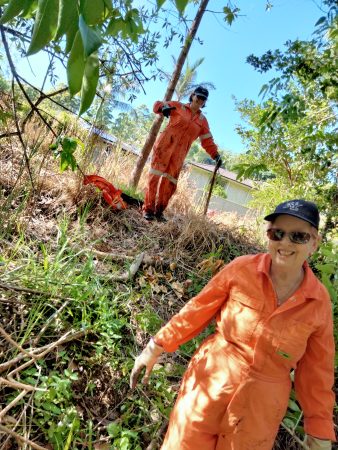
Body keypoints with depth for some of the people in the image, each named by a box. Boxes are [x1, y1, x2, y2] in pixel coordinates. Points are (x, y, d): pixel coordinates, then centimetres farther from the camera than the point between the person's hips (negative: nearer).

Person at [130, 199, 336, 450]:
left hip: (259, 410, 1)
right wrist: (156, 347, -4)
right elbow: (198, 311, -6)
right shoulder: (242, 269, -14)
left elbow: (316, 369, 2)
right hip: (209, 387, -1)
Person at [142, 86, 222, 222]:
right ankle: (148, 208, -5)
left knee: (169, 183, 0)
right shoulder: (178, 106, 8)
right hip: (164, 146, -3)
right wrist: (163, 107, -15)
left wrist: (216, 155, 5)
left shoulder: (202, 120, 16)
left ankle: (159, 211, 9)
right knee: (155, 176, -10)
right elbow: (157, 104, 8)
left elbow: (207, 141, 16)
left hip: (179, 154, 3)